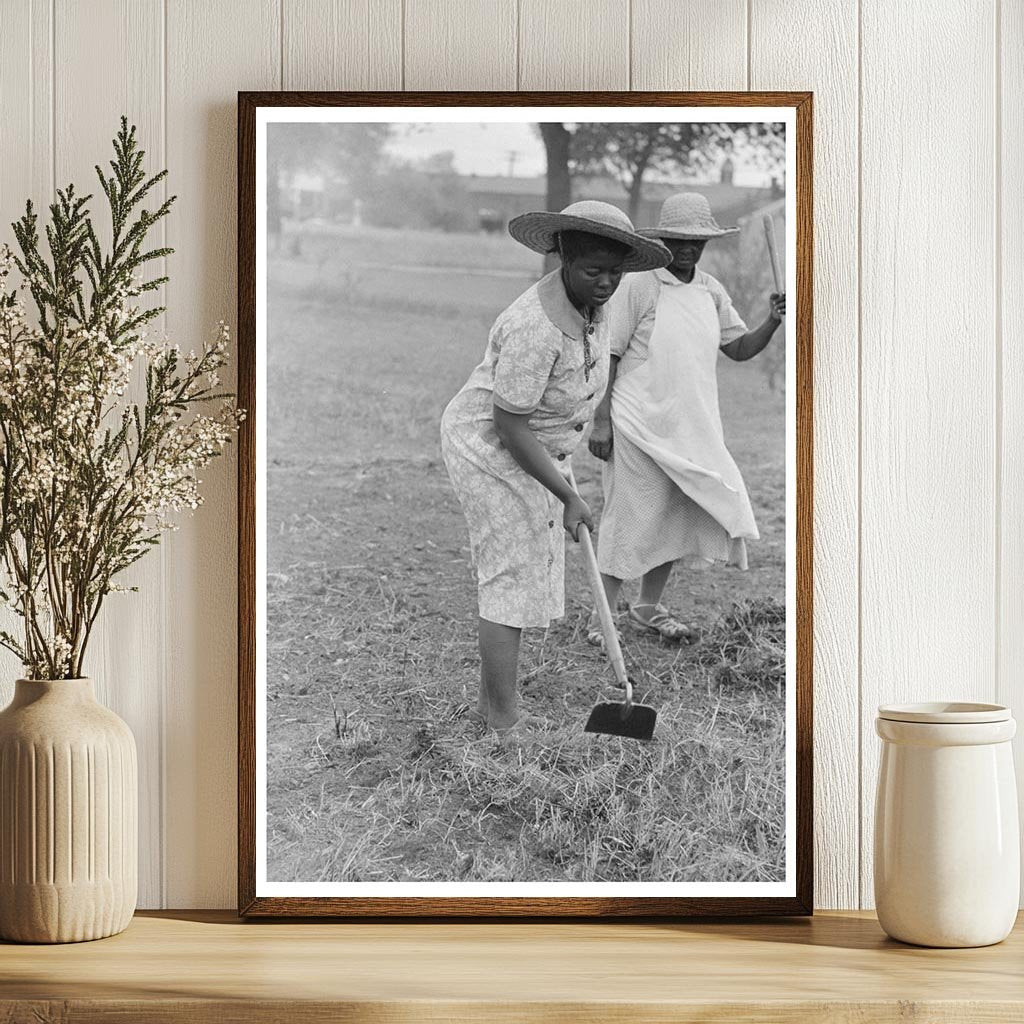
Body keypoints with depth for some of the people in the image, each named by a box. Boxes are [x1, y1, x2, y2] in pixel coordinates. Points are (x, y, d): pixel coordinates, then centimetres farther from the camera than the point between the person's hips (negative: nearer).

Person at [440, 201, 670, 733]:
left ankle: (491, 697, 28)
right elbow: (510, 428, -28)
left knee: (528, 570, 15)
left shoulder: (590, 302, -5)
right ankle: (504, 719, -2)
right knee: (513, 576, -8)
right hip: (491, 450, -9)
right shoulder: (536, 328, -33)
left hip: (532, 448, 9)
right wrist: (568, 498, -24)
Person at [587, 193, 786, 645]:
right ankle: (602, 615, 8)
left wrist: (772, 323, -6)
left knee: (679, 516, 10)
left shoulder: (711, 292, 9)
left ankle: (648, 607, 26)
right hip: (640, 426, -6)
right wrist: (601, 420, -12)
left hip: (691, 428, 6)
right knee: (631, 517, -3)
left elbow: (739, 348, 13)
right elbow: (607, 355, -8)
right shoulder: (639, 287, -9)